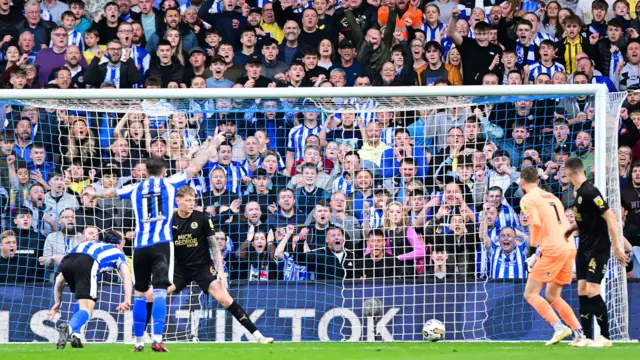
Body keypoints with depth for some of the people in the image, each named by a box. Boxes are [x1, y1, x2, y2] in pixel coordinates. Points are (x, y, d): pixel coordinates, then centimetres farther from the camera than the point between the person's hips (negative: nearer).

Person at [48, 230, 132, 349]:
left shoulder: (88, 244, 44)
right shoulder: (117, 252, 33)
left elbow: (60, 278, 40)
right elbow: (126, 274, 12)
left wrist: (57, 302, 40)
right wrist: (127, 301, 0)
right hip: (88, 263, -5)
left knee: (83, 302, 28)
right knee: (86, 309, -9)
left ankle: (75, 335, 11)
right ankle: (69, 328, -40)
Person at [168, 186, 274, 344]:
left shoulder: (202, 218, -10)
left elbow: (214, 245, -5)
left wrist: (220, 271, -10)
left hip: (203, 266, -2)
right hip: (180, 267, 2)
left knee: (225, 298, -16)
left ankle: (257, 335, -13)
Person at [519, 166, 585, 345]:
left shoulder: (528, 199, -1)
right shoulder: (551, 197, 22)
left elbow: (536, 223, -17)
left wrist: (534, 245, -1)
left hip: (553, 250, -8)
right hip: (570, 248, 8)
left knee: (531, 294, -1)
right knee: (552, 297, 17)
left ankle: (559, 327, -17)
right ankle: (580, 333, 5)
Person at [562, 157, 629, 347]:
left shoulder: (589, 192, -19)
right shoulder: (579, 192, 9)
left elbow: (609, 217, -22)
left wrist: (617, 247, -23)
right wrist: (574, 228, 11)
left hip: (598, 249, -9)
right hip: (585, 249, 9)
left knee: (592, 292, -11)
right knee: (582, 292, 6)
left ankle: (605, 337, -1)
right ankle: (587, 337, 10)